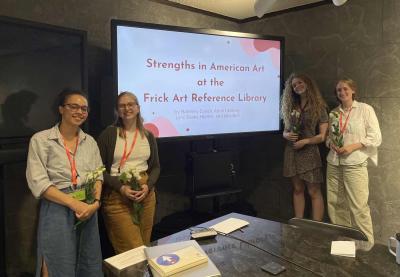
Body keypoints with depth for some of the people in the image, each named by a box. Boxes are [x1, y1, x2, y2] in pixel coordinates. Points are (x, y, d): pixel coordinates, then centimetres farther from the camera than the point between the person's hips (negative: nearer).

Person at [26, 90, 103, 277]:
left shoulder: (90, 141, 10)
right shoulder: (41, 140, -4)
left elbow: (98, 175, 8)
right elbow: (38, 182, -11)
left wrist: (96, 202, -11)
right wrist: (74, 203, -17)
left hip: (88, 210, 5)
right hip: (58, 210, -4)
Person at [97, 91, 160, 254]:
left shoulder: (148, 136, 9)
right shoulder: (109, 134, -3)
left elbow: (155, 167, 13)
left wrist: (148, 186, -6)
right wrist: (121, 187, -15)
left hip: (146, 194, 4)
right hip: (117, 194, -4)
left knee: (144, 246, 10)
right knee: (132, 250, -6)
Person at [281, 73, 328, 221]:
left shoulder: (319, 107, -1)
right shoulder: (291, 107, 11)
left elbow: (323, 135, -4)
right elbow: (285, 131, 14)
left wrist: (305, 141, -17)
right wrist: (287, 135, -8)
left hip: (310, 153, -4)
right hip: (292, 152, 4)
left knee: (314, 192, -1)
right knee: (297, 189, 10)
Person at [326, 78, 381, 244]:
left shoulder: (365, 109, 1)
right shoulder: (333, 113, 14)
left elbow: (376, 138, -2)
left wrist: (352, 147, -14)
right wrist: (331, 144, -2)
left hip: (355, 164, -4)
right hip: (334, 164, 4)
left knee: (358, 206, -8)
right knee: (335, 204, 6)